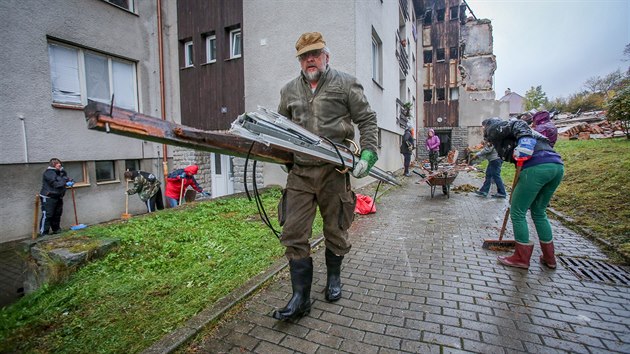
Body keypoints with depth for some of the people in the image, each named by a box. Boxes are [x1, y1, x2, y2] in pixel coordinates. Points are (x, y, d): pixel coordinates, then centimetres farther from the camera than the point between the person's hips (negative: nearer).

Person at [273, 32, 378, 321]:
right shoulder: (289, 90, 16)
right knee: (293, 233, -2)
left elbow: (367, 120, 3)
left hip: (334, 170, -2)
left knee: (335, 230, 11)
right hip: (299, 172, 3)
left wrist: (367, 154, -8)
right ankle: (300, 298, 12)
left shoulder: (345, 83, 4)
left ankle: (334, 278, 38)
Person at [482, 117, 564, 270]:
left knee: (517, 212, 5)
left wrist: (523, 152, -19)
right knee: (539, 212, 22)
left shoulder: (495, 129, 12)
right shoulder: (509, 132, 33)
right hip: (557, 165, 9)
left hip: (537, 166, -8)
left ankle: (522, 258, 15)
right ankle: (549, 257, 29)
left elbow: (518, 125, -8)